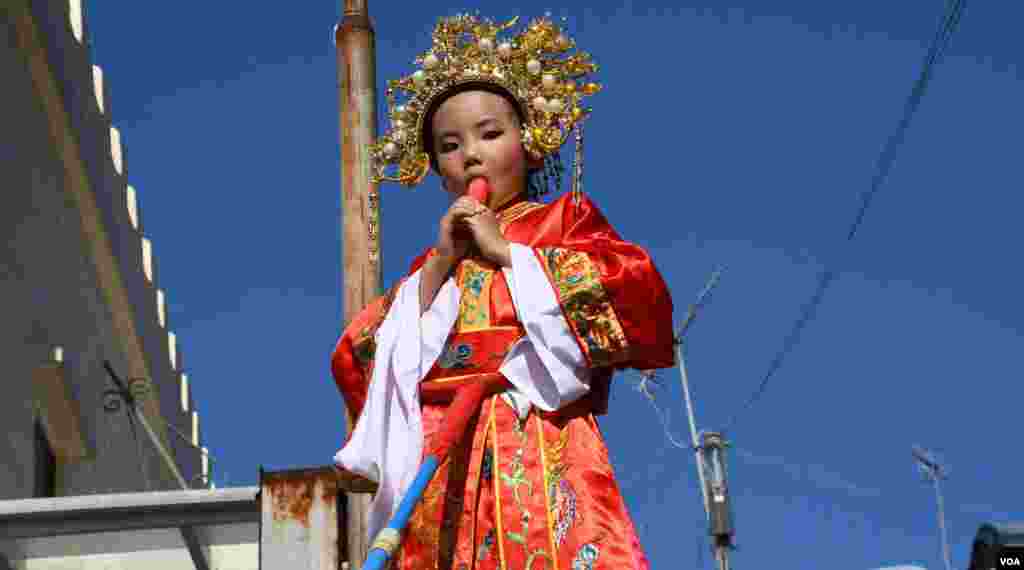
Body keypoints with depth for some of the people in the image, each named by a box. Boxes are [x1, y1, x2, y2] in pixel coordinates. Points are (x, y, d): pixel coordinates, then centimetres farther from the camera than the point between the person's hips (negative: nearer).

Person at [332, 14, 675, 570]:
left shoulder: (563, 221, 15)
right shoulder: (431, 266, 25)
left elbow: (641, 295, -5)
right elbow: (355, 362, 13)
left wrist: (507, 252, 1)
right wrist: (439, 266, 6)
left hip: (540, 451, -3)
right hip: (439, 465, 4)